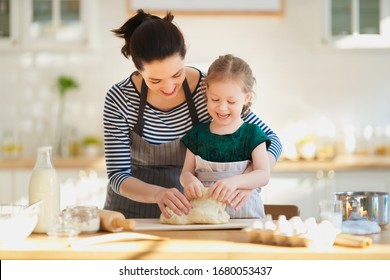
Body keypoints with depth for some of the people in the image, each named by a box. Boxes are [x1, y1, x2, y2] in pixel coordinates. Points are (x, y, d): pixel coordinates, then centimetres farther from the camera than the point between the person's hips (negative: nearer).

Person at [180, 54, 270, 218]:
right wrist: (189, 180, -12)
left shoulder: (252, 134, 5)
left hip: (243, 211, -4)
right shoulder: (198, 133, 13)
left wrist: (235, 181, -24)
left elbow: (264, 175, -5)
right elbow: (186, 172, 13)